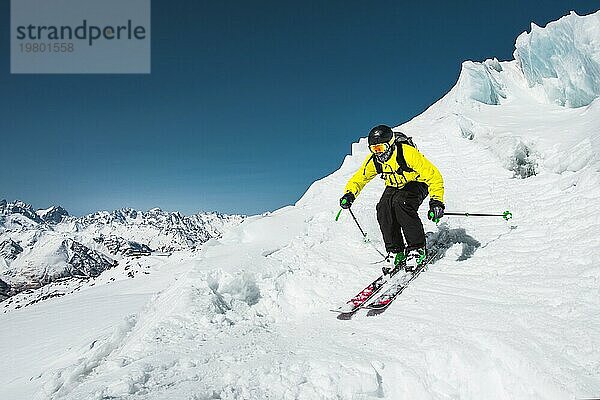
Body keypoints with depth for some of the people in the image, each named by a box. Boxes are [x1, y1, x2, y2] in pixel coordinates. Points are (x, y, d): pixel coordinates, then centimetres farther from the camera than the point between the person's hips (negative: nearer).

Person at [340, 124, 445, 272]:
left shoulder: (407, 152, -31)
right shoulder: (373, 160, -15)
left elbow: (433, 175, -29)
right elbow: (359, 177, -1)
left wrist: (436, 201, -38)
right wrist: (349, 194, -21)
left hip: (416, 184, -5)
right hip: (394, 187, 5)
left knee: (401, 203, -34)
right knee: (383, 209, -23)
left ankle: (417, 249, -19)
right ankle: (396, 253, -11)